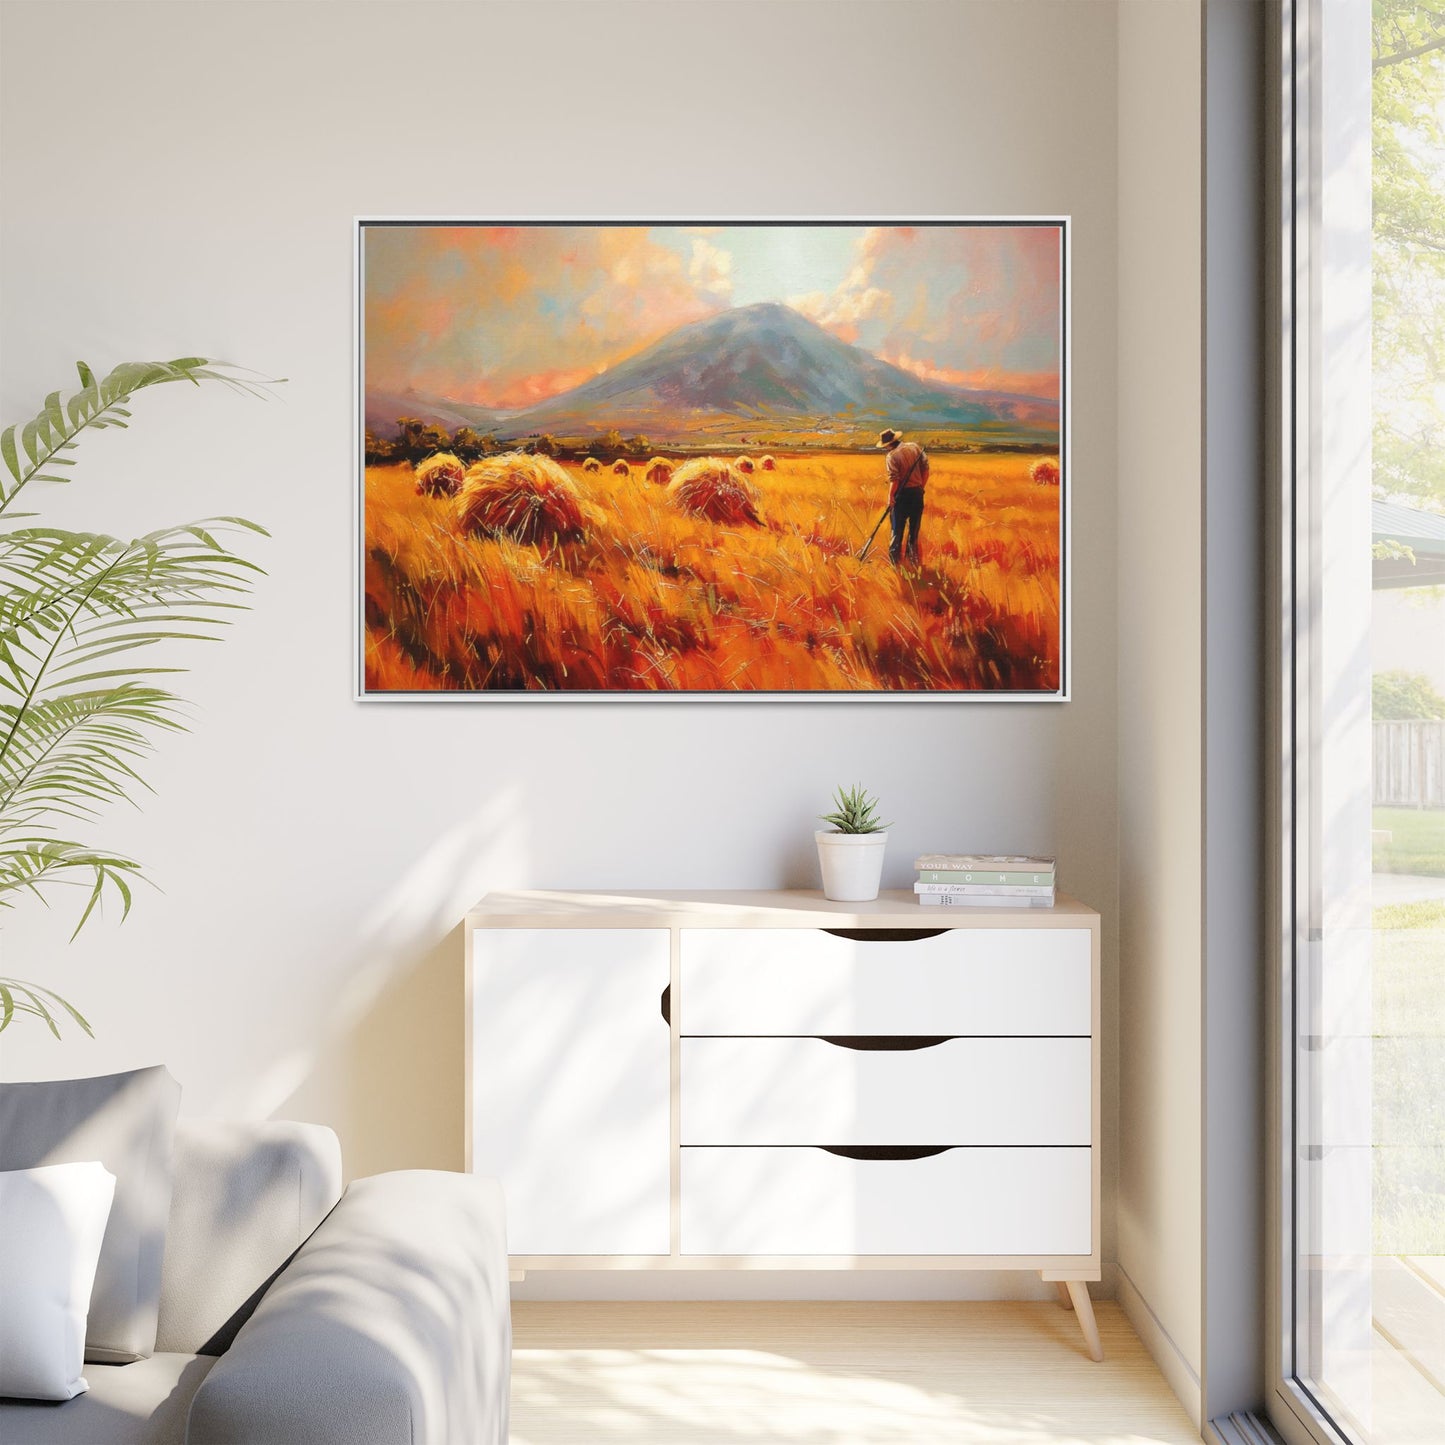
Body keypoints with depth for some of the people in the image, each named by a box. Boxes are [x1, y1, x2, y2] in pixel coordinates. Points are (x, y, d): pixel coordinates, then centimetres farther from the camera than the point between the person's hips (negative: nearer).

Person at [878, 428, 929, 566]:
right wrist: (922, 486, 12)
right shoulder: (915, 447, 2)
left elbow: (894, 480, -19)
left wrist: (890, 498, -10)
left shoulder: (892, 456, -15)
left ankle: (894, 558, 9)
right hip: (917, 492, 5)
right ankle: (913, 558, 20)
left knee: (897, 528, 6)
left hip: (902, 494, -5)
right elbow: (925, 467, 4)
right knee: (914, 528, 14)